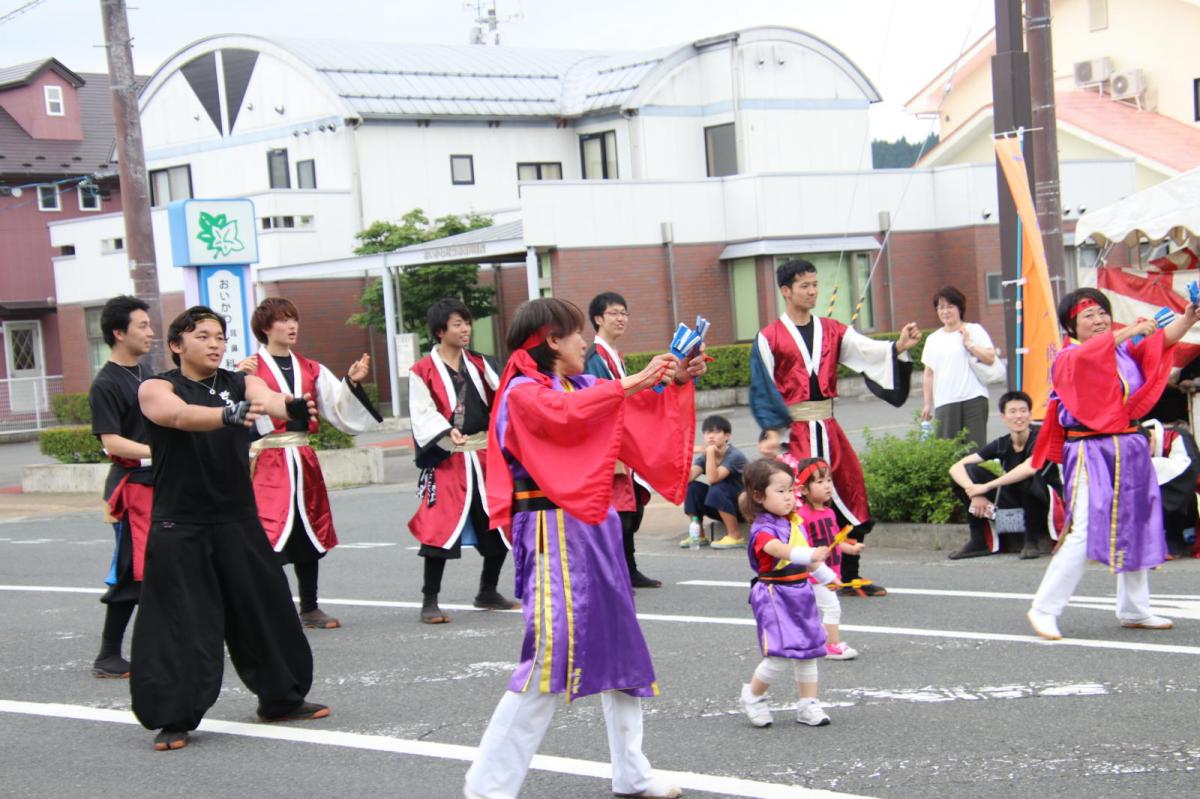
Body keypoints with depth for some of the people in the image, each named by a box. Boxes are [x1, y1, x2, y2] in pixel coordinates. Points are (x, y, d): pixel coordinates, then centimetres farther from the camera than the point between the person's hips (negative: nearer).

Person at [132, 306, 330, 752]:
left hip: (238, 520, 4)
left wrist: (294, 408, -43)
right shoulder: (157, 389, -4)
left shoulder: (241, 384, 5)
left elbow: (269, 400, -18)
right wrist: (230, 415, -46)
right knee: (179, 623, -4)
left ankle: (282, 698, 29)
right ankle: (173, 719, 8)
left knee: (267, 610, 11)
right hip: (179, 526, -4)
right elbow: (180, 415, -27)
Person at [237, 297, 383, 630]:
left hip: (304, 462, 6)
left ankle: (309, 608, 27)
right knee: (268, 532, -15)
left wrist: (352, 382, -1)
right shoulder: (251, 369, -4)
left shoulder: (310, 370, 13)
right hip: (268, 462, -6)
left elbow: (339, 409, 14)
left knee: (309, 534, 14)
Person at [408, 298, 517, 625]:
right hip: (446, 462, -5)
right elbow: (423, 415, -11)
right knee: (442, 528, -9)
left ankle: (488, 592, 27)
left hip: (485, 457, 6)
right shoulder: (423, 372, -3)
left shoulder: (478, 365, 14)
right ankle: (430, 601, 3)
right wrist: (447, 432, -28)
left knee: (500, 527, 8)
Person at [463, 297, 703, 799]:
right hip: (554, 535, -9)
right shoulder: (523, 393, -9)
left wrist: (676, 383, 3)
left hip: (595, 528, 9)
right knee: (550, 655, -13)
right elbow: (567, 414, -29)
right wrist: (631, 382, -27)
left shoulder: (586, 386, 13)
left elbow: (643, 418, 18)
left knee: (618, 647, 13)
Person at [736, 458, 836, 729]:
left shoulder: (795, 522, 9)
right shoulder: (762, 529, -17)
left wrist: (827, 576, 28)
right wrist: (810, 555, -55)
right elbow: (779, 549, -39)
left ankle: (808, 705, 21)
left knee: (808, 650, 11)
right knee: (782, 655, -14)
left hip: (800, 592, 8)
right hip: (775, 595, -8)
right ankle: (752, 695, 10)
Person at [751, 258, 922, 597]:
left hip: (827, 428, 5)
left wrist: (898, 347, -23)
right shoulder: (769, 338, -2)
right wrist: (774, 432, -14)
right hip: (792, 430, -5)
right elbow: (763, 391, -5)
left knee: (851, 497, 7)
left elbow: (868, 350, -5)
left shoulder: (832, 330, 10)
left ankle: (850, 577, 19)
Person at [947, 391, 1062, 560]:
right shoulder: (1001, 445, -3)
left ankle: (1033, 539, -17)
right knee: (969, 471, -9)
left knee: (1026, 478, -38)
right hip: (1016, 501, 5)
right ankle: (980, 541, -6)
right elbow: (955, 468, -9)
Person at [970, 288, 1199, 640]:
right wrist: (1129, 331, -34)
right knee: (1086, 533, -14)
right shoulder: (1067, 359, -5)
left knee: (1135, 531, 13)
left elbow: (1165, 338, -3)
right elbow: (1087, 355, -28)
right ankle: (1044, 609, -7)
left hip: (1130, 451, 6)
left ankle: (1134, 610, 26)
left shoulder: (1126, 350, 9)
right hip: (1091, 453, -6)